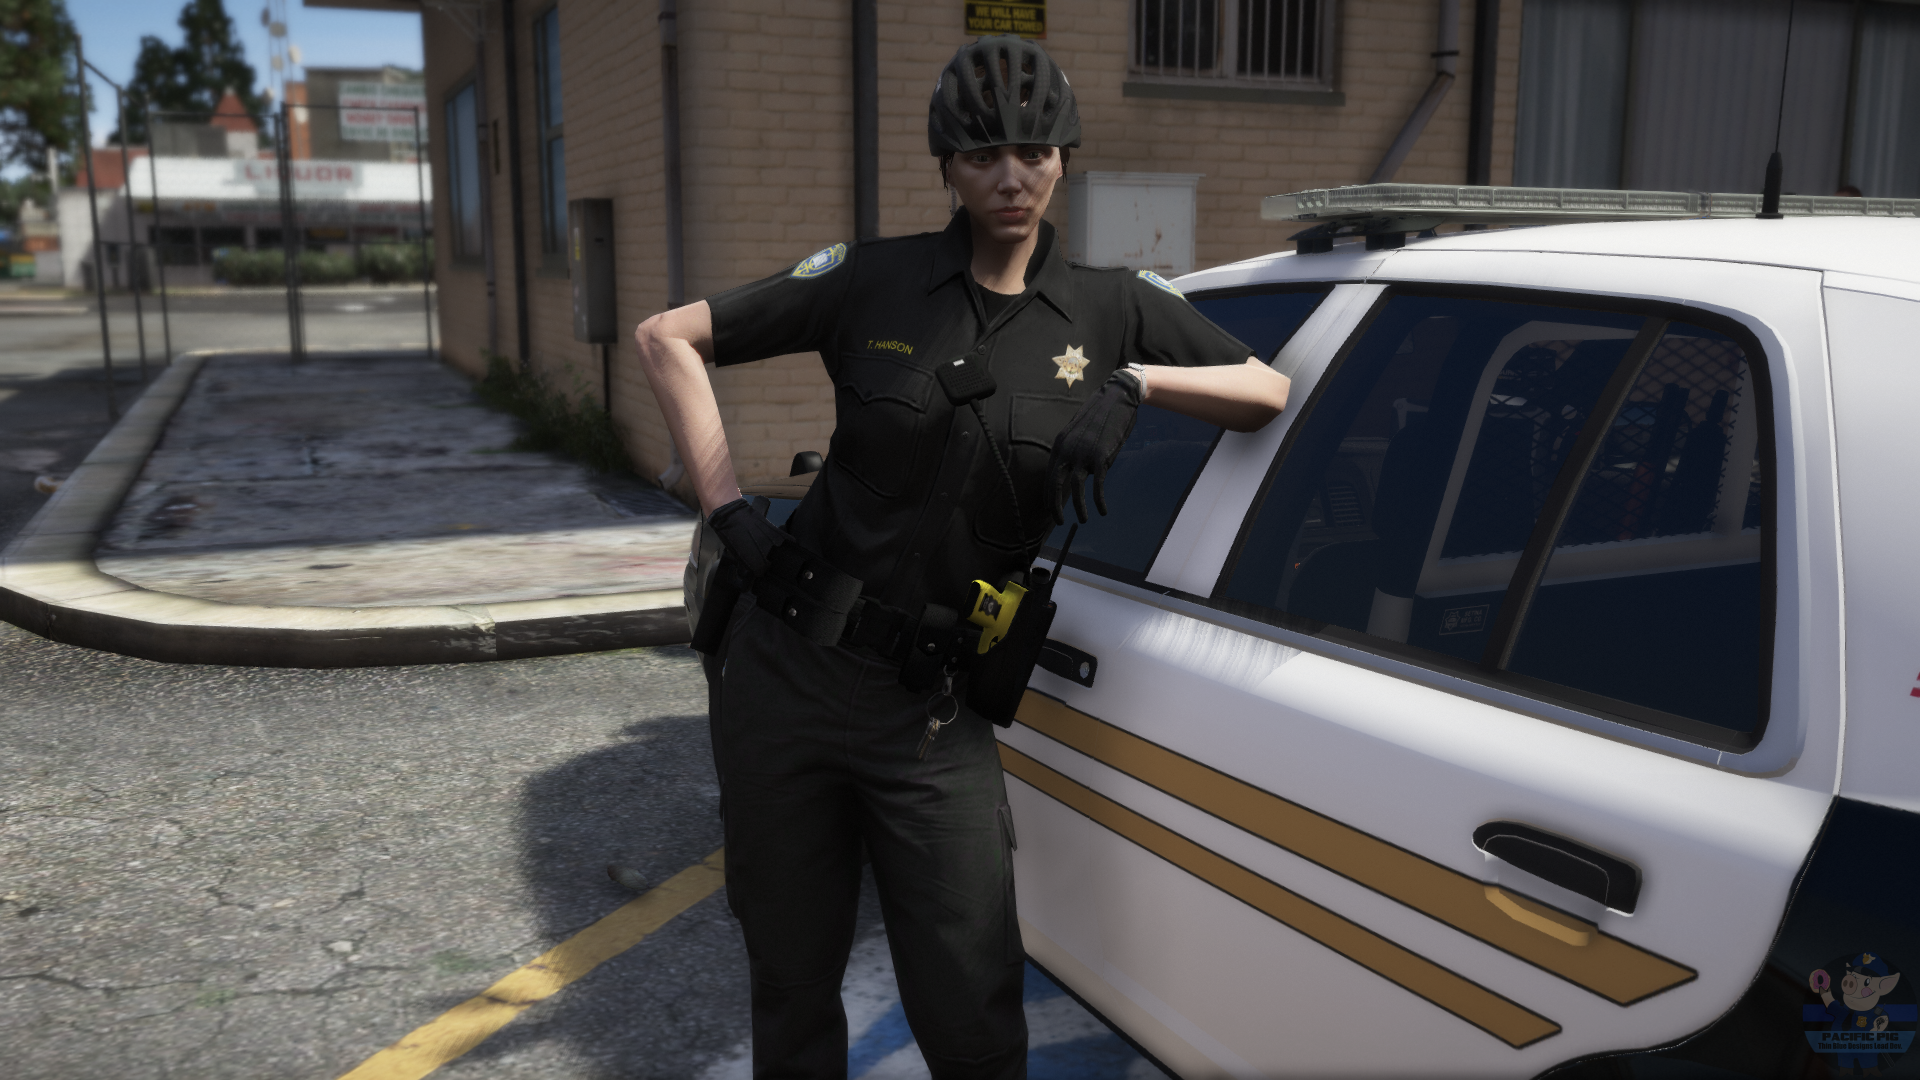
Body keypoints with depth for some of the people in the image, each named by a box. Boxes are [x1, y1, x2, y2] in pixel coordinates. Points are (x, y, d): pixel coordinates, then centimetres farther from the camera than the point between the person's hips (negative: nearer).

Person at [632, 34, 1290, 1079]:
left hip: (933, 715, 1)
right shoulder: (874, 279, -1)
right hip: (785, 677, 0)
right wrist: (728, 510, -5)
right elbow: (666, 337, 3)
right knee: (791, 989, 14)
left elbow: (1271, 392, 5)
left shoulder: (1112, 308, 4)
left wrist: (1136, 382, -11)